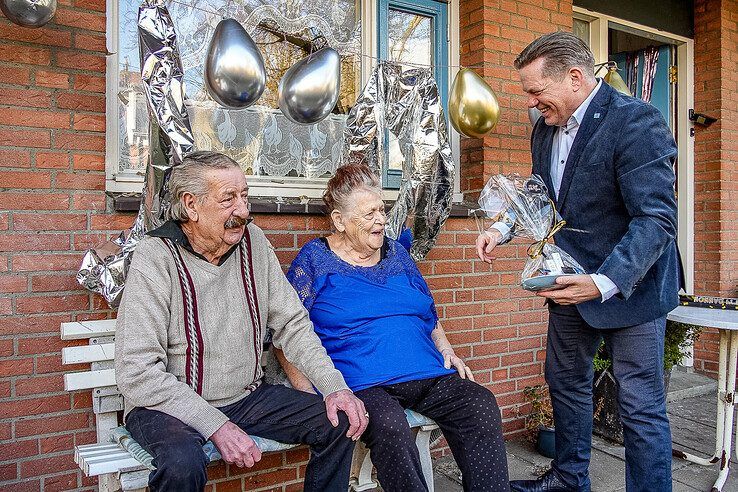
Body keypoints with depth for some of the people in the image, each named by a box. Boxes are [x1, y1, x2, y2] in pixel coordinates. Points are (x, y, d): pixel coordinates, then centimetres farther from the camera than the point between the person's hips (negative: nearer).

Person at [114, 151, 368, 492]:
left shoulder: (253, 241, -2)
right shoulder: (154, 257, -16)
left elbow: (292, 323, 0)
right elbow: (137, 373, -20)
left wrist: (334, 386, -12)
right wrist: (217, 425, -24)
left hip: (247, 397, 5)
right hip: (170, 404, -4)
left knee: (341, 421, -7)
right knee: (183, 464, -35)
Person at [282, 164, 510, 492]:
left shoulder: (396, 253, 17)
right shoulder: (315, 259, 3)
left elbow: (429, 315, 26)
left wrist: (446, 350, 9)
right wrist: (307, 391, -12)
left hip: (428, 375, 5)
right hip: (362, 384, -5)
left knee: (482, 406, -19)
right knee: (389, 427, -35)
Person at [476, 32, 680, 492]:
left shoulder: (636, 121, -21)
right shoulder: (546, 128, 2)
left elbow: (657, 219, -26)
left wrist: (604, 282, -37)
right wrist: (503, 229, -1)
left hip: (629, 284, -8)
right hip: (570, 280, 8)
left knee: (641, 406, 2)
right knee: (566, 382, 20)